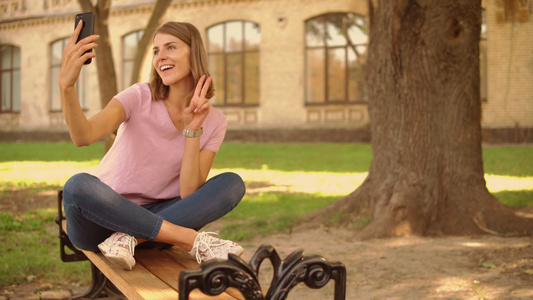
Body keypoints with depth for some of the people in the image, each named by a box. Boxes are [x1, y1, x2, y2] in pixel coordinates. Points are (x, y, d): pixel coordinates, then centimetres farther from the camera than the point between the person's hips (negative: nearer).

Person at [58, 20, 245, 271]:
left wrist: (192, 130, -21)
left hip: (152, 217, 2)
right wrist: (66, 84, -45)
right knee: (79, 185, -36)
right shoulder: (140, 98, -9)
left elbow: (190, 195, -13)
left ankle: (130, 239, -27)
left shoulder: (214, 121, -2)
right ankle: (195, 240, -31)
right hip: (101, 217, -2)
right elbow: (83, 135, -28)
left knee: (232, 184, -16)